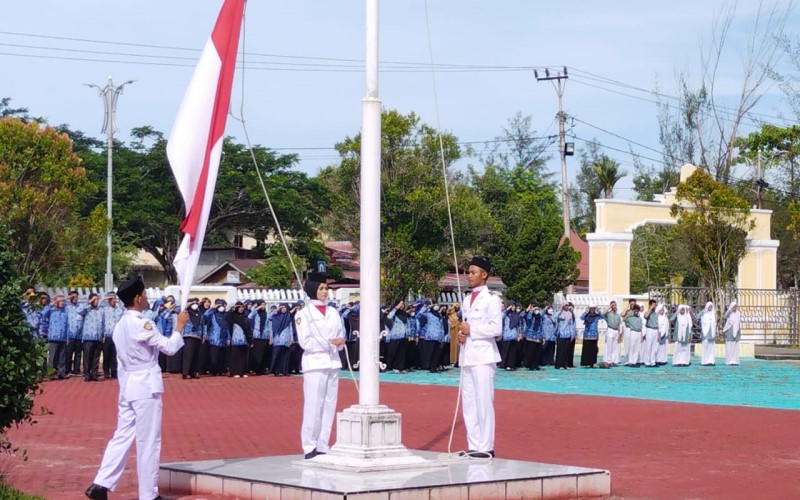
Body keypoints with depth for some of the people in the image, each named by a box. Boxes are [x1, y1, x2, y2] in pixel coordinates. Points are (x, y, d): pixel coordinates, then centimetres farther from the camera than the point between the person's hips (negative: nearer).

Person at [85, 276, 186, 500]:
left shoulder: (120, 325, 11)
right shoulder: (142, 324, -16)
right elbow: (169, 347, -13)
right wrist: (179, 326, 0)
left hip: (127, 387, 8)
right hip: (146, 387, -8)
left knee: (122, 436, 10)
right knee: (148, 441, 0)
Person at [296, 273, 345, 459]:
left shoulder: (333, 312, 15)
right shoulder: (303, 314, -3)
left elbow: (341, 336, 15)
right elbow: (305, 341, -11)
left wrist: (340, 342, -8)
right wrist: (329, 342, -17)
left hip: (333, 363, 6)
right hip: (314, 363, -6)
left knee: (329, 405, 5)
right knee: (313, 405, -8)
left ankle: (323, 447, 10)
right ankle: (309, 447, -2)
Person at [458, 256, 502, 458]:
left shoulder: (491, 300, -5)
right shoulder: (467, 301, 18)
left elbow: (496, 328, -14)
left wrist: (471, 330, -13)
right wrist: (461, 335, 4)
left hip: (483, 356, -8)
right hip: (467, 356, 8)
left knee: (483, 401, -8)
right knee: (468, 403, 8)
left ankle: (486, 447, -4)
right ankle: (474, 446, 14)